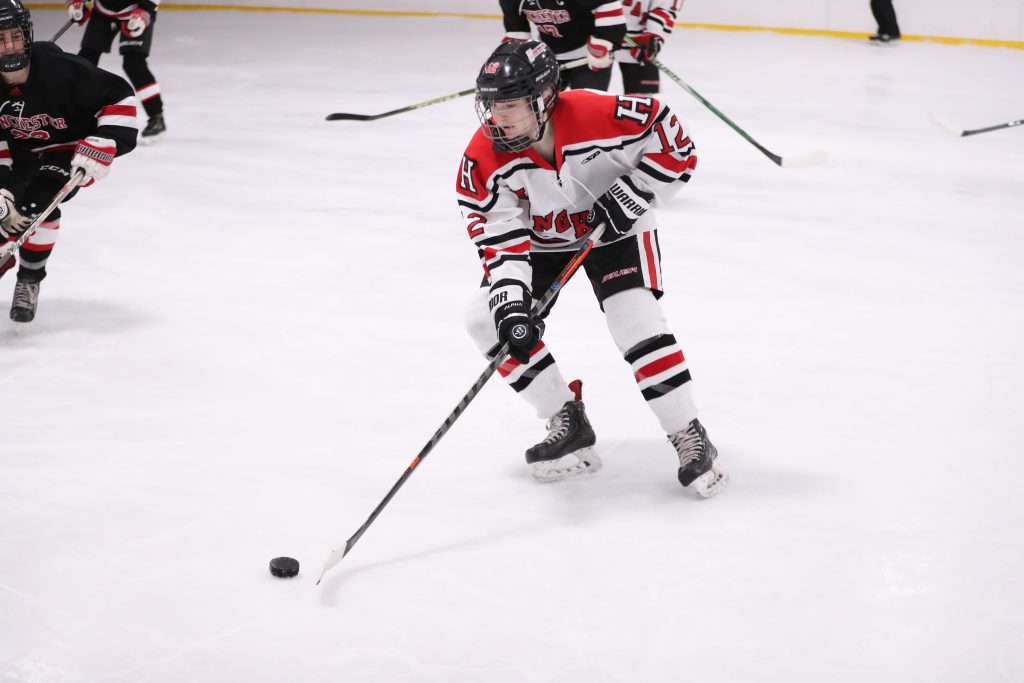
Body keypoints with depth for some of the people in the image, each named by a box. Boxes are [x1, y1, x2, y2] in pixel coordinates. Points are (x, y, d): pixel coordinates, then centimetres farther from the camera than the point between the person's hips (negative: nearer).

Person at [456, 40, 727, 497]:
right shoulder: (483, 159, -25)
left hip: (616, 226, -3)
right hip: (541, 239, 4)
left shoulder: (601, 116, -34)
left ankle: (690, 439, -10)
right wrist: (511, 305, -37)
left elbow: (677, 149, -23)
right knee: (486, 317, -12)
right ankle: (568, 424, -1)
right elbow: (500, 237, -25)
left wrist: (627, 199, -28)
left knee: (635, 317, -23)